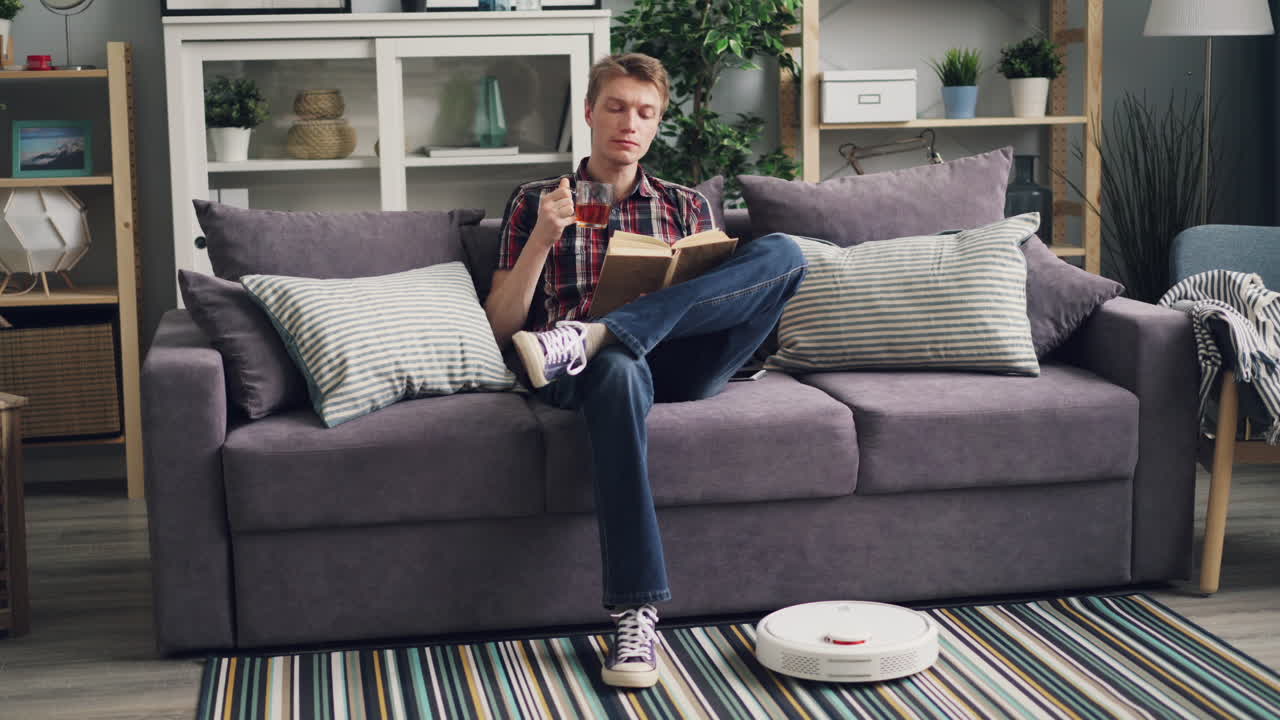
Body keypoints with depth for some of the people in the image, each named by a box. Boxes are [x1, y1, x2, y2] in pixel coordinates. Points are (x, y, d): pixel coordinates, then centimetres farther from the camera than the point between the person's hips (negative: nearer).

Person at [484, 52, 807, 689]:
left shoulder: (686, 206, 24)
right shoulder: (535, 202, 18)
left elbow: (725, 296, 18)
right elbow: (501, 328, 10)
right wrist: (543, 237, -5)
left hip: (680, 365, 2)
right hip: (590, 370, -2)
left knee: (781, 251, -23)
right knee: (619, 366, -43)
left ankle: (591, 337, -36)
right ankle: (635, 613, -46)